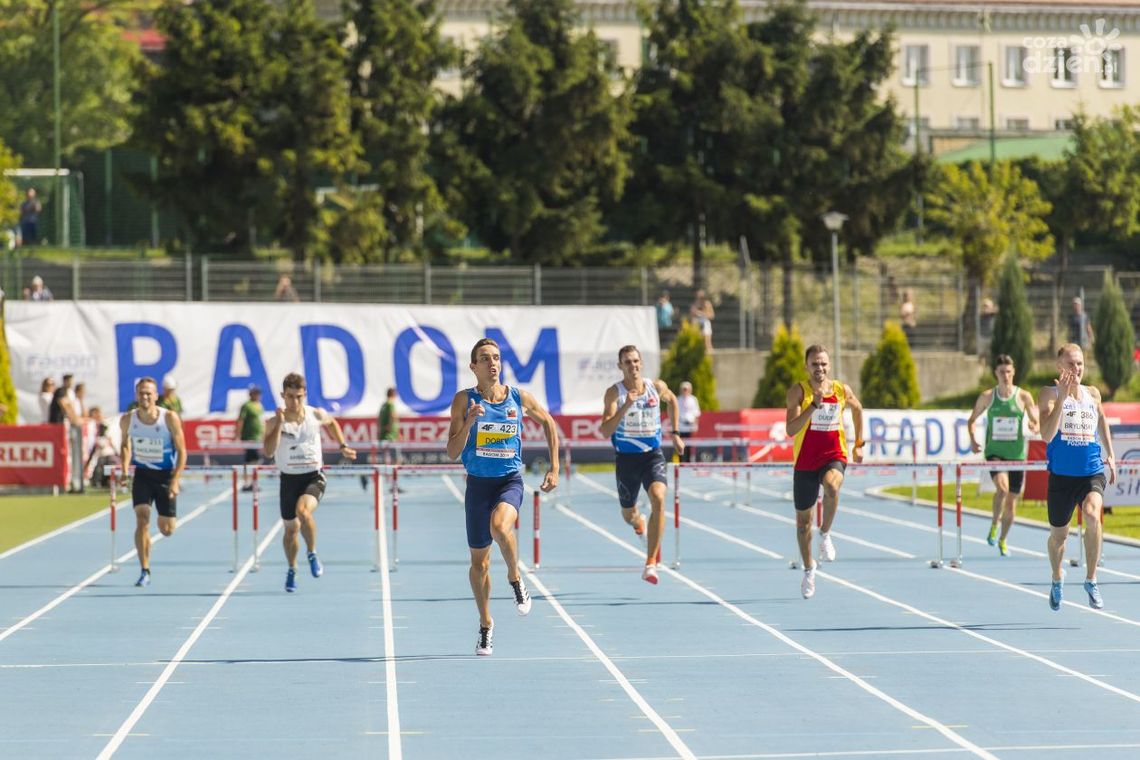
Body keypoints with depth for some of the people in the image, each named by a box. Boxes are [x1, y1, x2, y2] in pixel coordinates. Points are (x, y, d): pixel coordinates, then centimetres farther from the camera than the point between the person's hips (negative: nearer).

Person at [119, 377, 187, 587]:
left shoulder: (170, 418, -18)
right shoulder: (128, 420, -10)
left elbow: (181, 451, -12)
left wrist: (175, 481, -20)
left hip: (166, 475, -1)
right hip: (142, 474, 1)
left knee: (167, 530, 3)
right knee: (142, 520, -17)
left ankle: (166, 518, 43)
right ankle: (144, 572, -10)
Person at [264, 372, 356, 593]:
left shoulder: (317, 415, -4)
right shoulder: (275, 422, -9)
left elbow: (332, 423, 20)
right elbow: (269, 451, -23)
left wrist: (343, 446, 15)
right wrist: (279, 424, -28)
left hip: (314, 477, -1)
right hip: (289, 478, 1)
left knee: (303, 510, -31)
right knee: (291, 528, 11)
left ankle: (312, 554, -10)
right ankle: (292, 571, 37)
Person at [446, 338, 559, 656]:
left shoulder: (519, 397, -1)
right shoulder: (464, 400, -5)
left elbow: (548, 423, 17)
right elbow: (452, 452, -7)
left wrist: (554, 468, 12)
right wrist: (469, 422, -23)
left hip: (510, 480, -1)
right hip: (478, 483, 1)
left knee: (499, 525, -34)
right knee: (479, 561, 8)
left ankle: (515, 578, -6)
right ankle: (485, 623, 27)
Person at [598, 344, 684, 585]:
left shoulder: (657, 387, -3)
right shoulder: (614, 393, -12)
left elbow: (672, 401, 22)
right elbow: (606, 431, -22)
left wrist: (675, 434, 17)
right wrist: (626, 406, -33)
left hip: (653, 456, 0)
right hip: (626, 459, 0)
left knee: (658, 499, -26)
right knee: (628, 514, 15)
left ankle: (650, 564, -25)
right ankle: (640, 525, 57)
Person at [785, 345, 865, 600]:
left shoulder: (842, 390, -1)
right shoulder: (798, 392, -9)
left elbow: (857, 409, 22)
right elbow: (791, 430, -20)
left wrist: (859, 444, 23)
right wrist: (814, 405, -29)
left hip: (834, 456, 0)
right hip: (805, 461, 0)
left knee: (832, 487, -36)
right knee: (803, 518, 11)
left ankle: (825, 535, -12)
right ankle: (809, 569, 32)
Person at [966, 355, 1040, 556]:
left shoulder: (1024, 396, 0)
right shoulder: (987, 396, 1)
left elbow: (1036, 424, 4)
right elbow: (971, 420, 12)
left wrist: (1034, 427, -20)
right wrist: (973, 440, -6)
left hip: (1016, 454, 1)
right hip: (995, 452, -1)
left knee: (1012, 500, 8)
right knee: (1002, 486, -29)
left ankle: (1002, 540, 29)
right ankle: (994, 525, -9)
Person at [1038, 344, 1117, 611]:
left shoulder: (1093, 393, 8)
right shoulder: (1049, 394, -5)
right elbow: (1047, 435, -20)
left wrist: (1110, 454, 19)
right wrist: (1061, 398, -26)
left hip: (1092, 472, 1)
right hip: (1061, 475, -1)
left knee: (1092, 514, -28)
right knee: (1059, 533, 12)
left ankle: (1091, 580, -16)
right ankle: (1057, 580, 43)